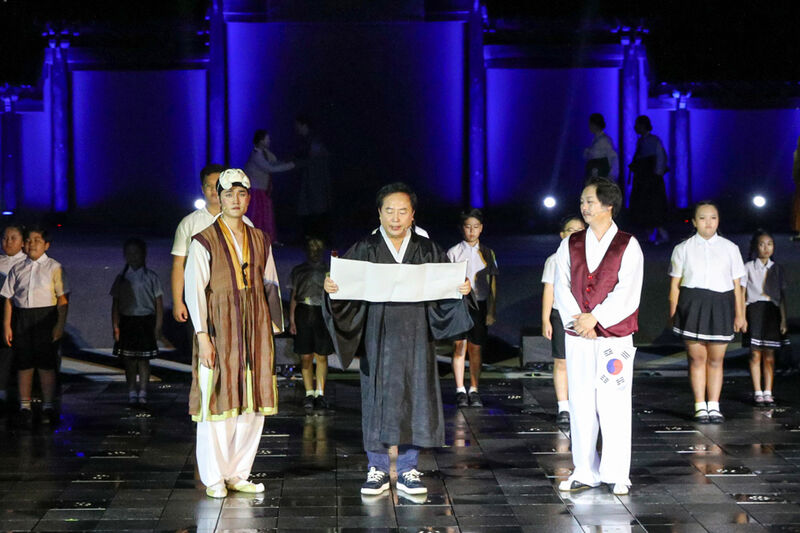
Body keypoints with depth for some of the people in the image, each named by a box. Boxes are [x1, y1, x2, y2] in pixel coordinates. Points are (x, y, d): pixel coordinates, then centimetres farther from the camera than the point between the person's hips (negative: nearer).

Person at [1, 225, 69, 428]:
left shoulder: (54, 267, -1)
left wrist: (60, 325, -10)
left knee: (46, 364, 0)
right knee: (23, 364, 7)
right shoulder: (17, 269, 8)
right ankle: (25, 407, 17)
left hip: (46, 316, -3)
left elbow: (63, 299, -3)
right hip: (21, 317, 3)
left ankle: (48, 406, 10)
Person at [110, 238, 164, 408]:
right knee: (129, 360, 5)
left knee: (143, 359, -1)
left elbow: (159, 303, 0)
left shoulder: (151, 277, 0)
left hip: (145, 321, -2)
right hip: (126, 321, 2)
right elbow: (115, 304, 7)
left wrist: (158, 327, -4)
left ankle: (142, 393, 5)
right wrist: (115, 326, -1)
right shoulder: (121, 278, 6)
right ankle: (132, 394, 13)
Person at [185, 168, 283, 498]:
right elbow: (194, 289, -7)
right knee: (216, 402, -4)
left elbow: (271, 287, 16)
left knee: (253, 402, 5)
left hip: (255, 330, 5)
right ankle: (214, 478, 6)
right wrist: (202, 336, -14)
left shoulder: (260, 241, 12)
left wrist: (275, 327, 10)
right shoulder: (204, 241, -3)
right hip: (219, 327, -5)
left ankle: (237, 473, 14)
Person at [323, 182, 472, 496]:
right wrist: (331, 287, -25)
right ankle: (377, 469, 11)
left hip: (415, 338, 1)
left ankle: (408, 470, 12)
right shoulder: (364, 250, 2)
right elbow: (344, 288, -4)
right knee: (377, 399, 1)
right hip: (378, 337, -1)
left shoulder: (427, 251, 7)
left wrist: (461, 288, -15)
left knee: (413, 398, 3)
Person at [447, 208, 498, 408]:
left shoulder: (487, 253, 11)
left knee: (476, 348, 3)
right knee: (459, 346, -6)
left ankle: (474, 391, 8)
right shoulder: (453, 253, 4)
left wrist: (492, 311, 5)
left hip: (479, 304, 2)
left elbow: (493, 282, 10)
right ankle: (460, 391, -4)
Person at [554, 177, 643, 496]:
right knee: (580, 404, 5)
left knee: (613, 404, -4)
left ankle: (616, 474, 3)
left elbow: (627, 293, -8)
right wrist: (578, 322, -9)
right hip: (577, 338, 3)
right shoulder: (570, 245, 10)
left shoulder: (627, 246, 0)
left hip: (615, 337, -3)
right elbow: (561, 289, 3)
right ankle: (585, 472, 12)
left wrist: (594, 318, -13)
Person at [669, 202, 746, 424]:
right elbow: (675, 284, 6)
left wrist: (739, 315, 5)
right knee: (696, 358, 0)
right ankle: (700, 407, 7)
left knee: (716, 359, 3)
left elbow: (737, 284, 9)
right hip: (692, 304, -1)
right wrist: (673, 314, 0)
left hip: (720, 306, 1)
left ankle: (714, 406, 10)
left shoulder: (730, 248, 10)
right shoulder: (683, 249, 7)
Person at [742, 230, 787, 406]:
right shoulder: (748, 267, 4)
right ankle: (758, 393, 2)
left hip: (772, 312, 2)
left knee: (769, 355, 1)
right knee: (755, 354, -3)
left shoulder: (777, 269, 10)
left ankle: (768, 392, 6)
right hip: (754, 310, -2)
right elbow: (742, 294, 3)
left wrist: (783, 319, 6)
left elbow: (782, 296, 11)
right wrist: (742, 317, -4)